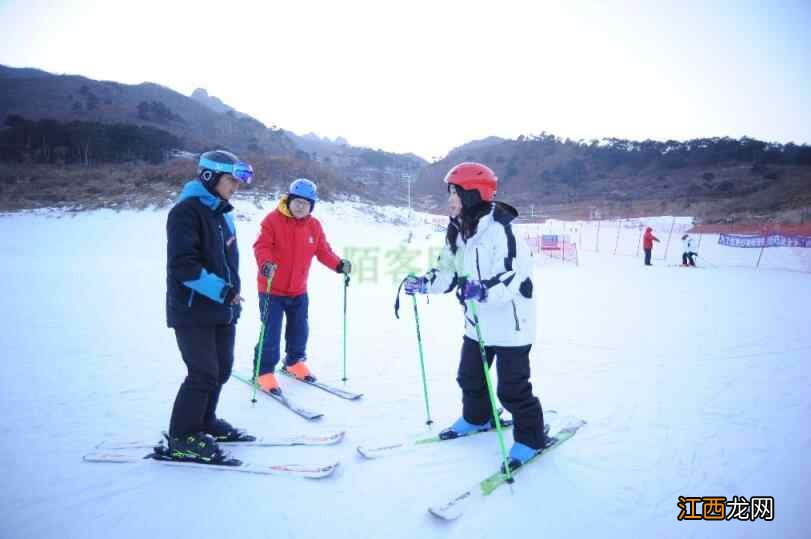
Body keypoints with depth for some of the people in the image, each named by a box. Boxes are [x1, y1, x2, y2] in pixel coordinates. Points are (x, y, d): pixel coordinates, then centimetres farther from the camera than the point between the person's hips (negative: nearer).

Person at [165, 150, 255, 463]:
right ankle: (182, 438, 11)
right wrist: (222, 291, -22)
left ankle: (205, 422, 32)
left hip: (223, 308, 9)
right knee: (204, 373, -6)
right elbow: (183, 264, -22)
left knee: (222, 369, 14)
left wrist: (233, 291, 11)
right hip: (192, 310, -9)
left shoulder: (222, 212, 14)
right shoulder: (186, 211, -14)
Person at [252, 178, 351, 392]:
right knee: (271, 333, -4)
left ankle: (294, 362, 39)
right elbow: (261, 246, -19)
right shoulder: (273, 220, -13)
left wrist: (339, 264, -10)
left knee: (300, 330, 18)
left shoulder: (314, 226, 3)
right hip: (272, 289, -5)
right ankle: (264, 372, 12)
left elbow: (323, 251, 7)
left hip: (299, 291, 6)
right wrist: (265, 264, -38)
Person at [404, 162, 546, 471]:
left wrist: (484, 290, -46)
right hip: (477, 322, 9)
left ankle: (531, 437, 22)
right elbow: (449, 272, 12)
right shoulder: (458, 233, 5)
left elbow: (515, 274, -32)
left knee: (512, 387, 1)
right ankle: (476, 418, 46)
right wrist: (423, 283, -1)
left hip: (509, 323, -9)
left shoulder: (499, 229, -24)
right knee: (469, 377, 21)